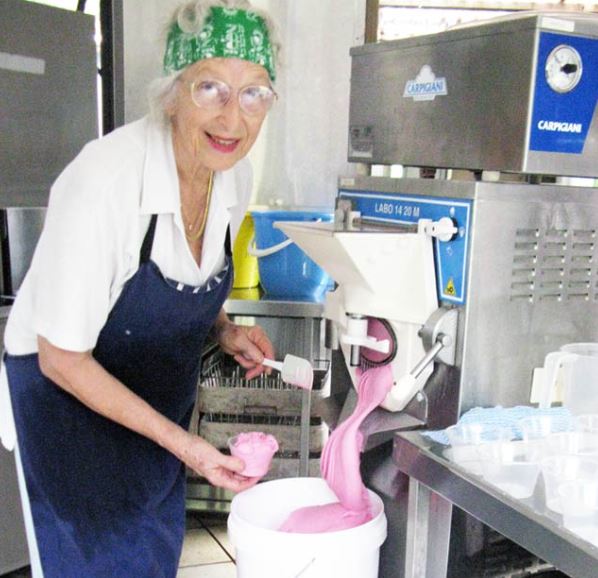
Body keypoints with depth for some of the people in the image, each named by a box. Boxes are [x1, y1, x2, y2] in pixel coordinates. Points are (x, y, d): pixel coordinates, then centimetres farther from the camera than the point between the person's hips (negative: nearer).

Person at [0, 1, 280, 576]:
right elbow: (62, 358, -23)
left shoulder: (235, 175, -10)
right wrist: (180, 442, -22)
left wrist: (224, 329, -8)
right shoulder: (102, 181, -31)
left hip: (158, 398, 6)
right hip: (65, 393, -6)